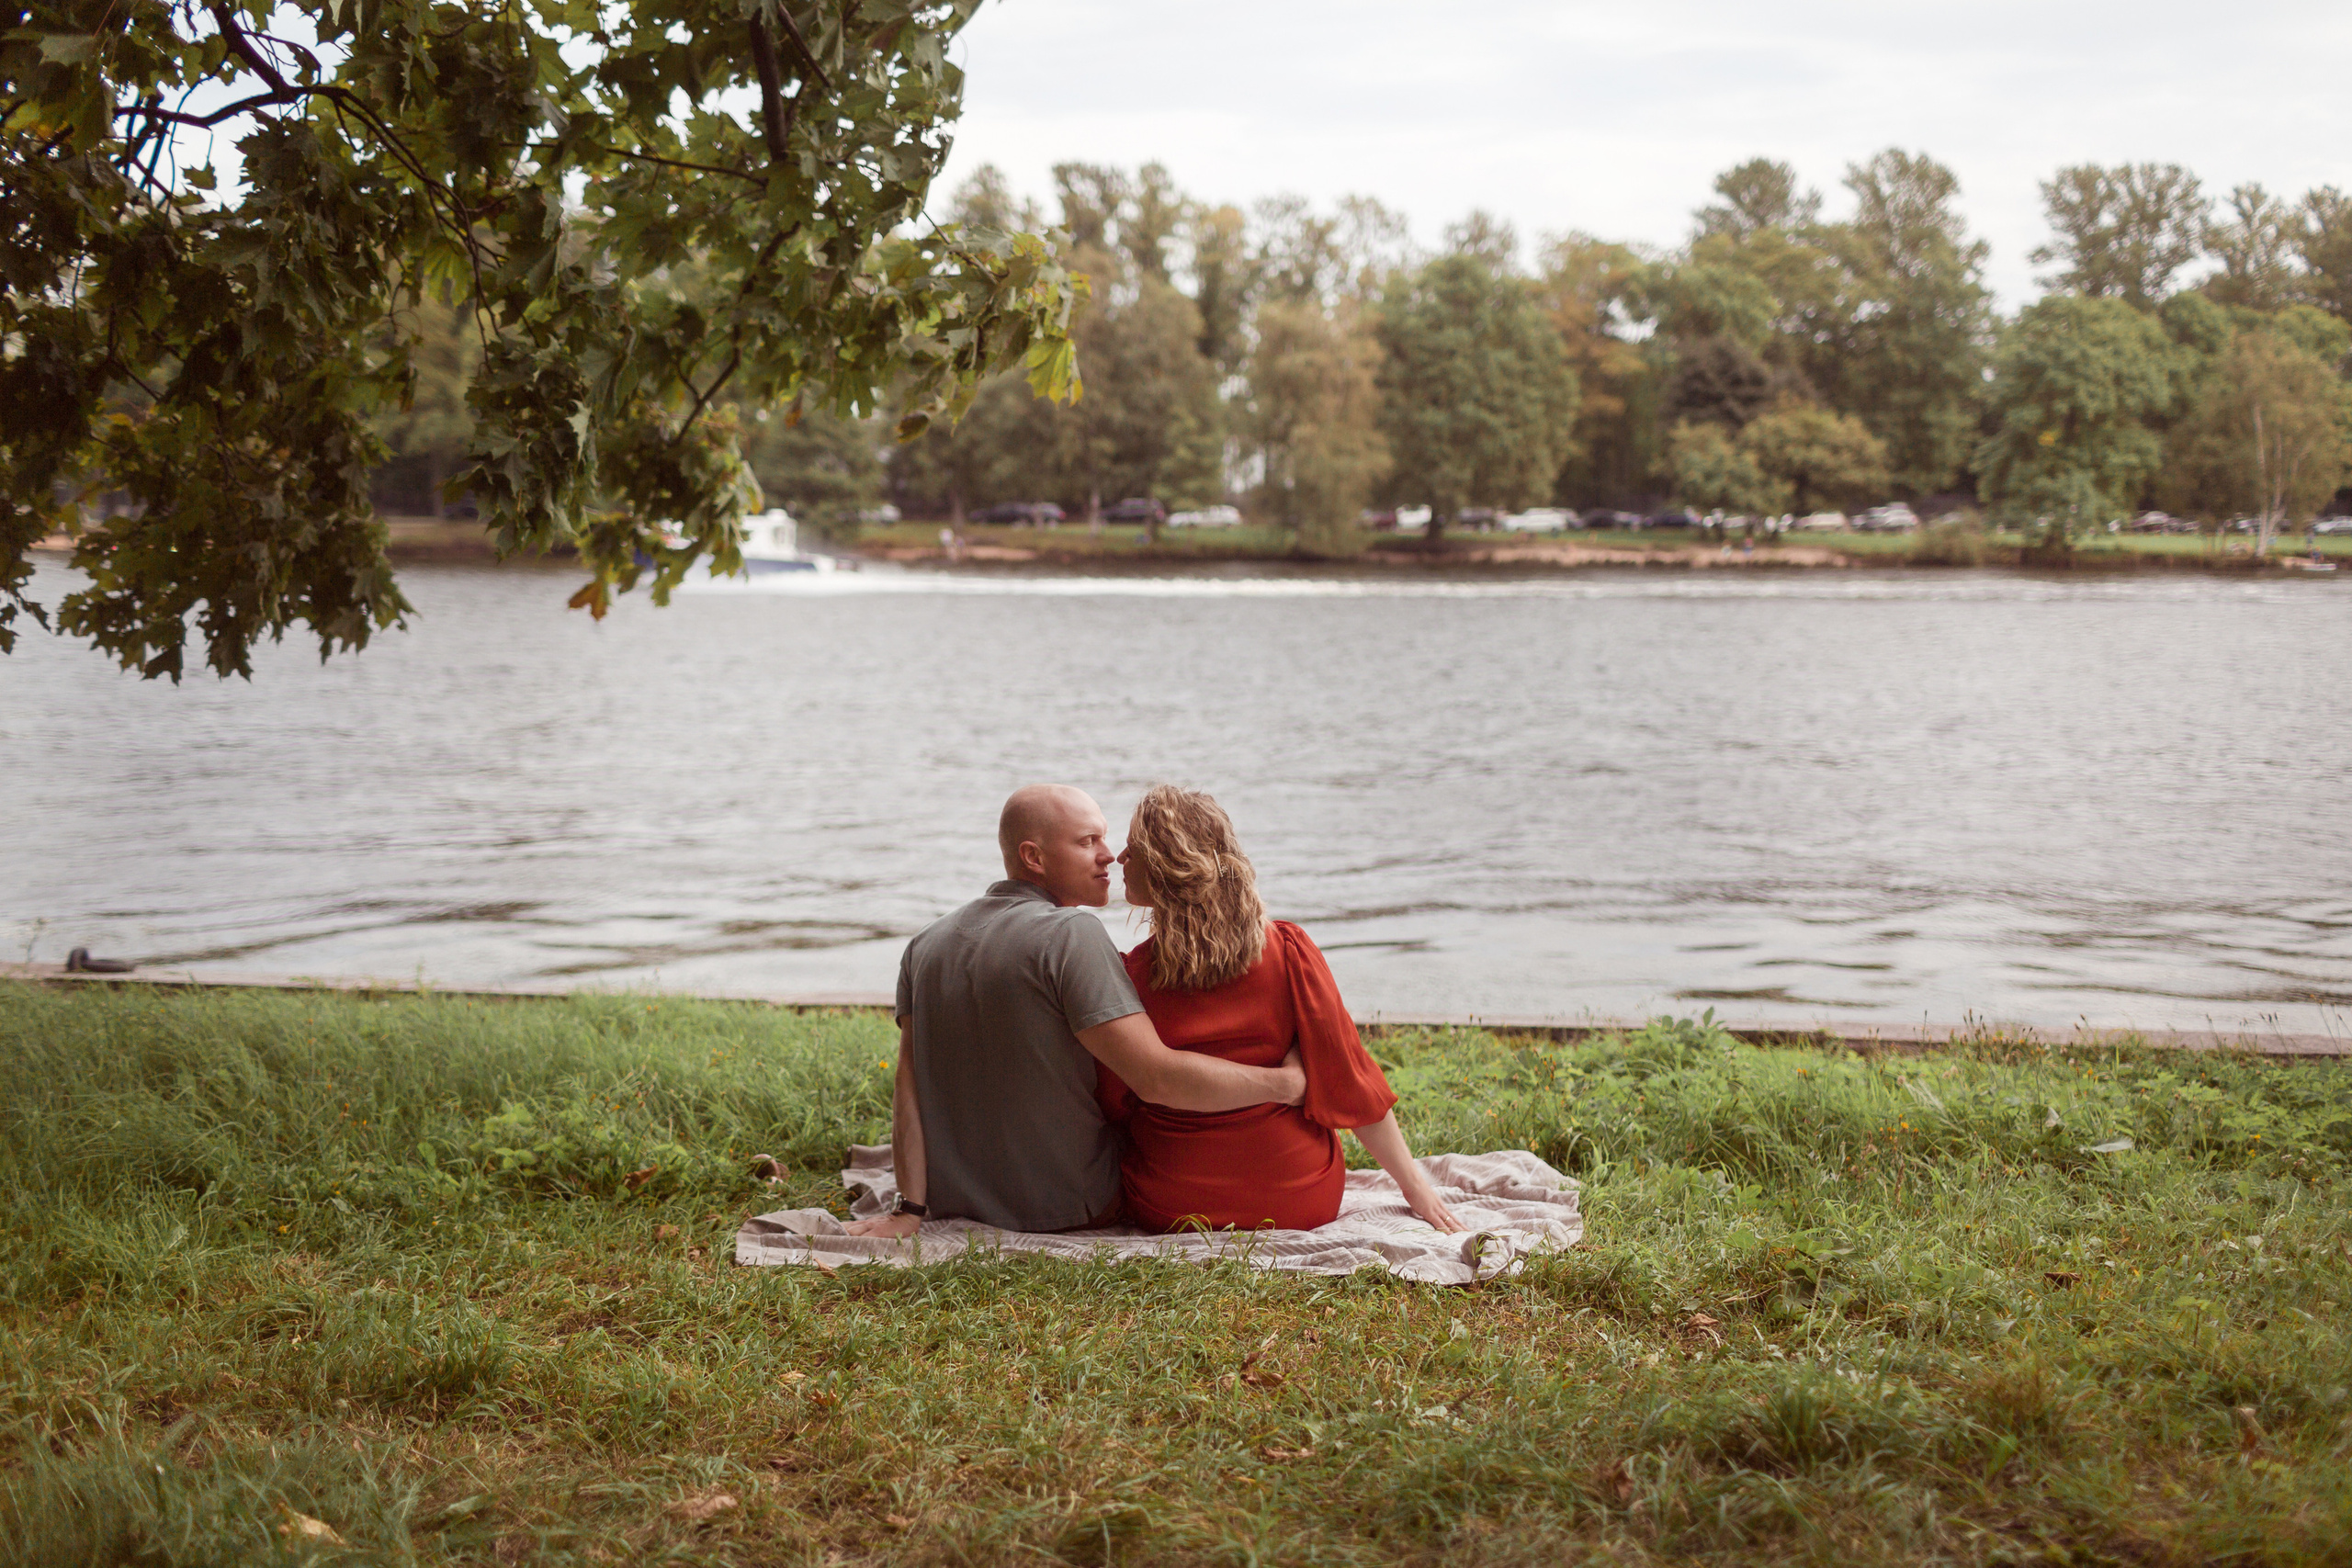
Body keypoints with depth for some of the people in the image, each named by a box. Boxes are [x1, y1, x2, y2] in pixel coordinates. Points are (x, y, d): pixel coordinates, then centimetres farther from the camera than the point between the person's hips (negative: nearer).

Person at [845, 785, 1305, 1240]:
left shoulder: (924, 945, 3)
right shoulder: (1070, 933, -19)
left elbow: (909, 1085, -3)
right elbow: (1158, 1077, -25)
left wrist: (909, 1209, -6)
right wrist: (1286, 1082, -16)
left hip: (955, 1206, 6)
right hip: (1071, 1212, -6)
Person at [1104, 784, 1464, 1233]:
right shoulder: (1289, 953, -11)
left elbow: (1110, 1107, -2)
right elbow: (1349, 1078, -8)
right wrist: (1415, 1185, 0)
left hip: (1165, 1213, 0)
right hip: (1300, 1205, 1)